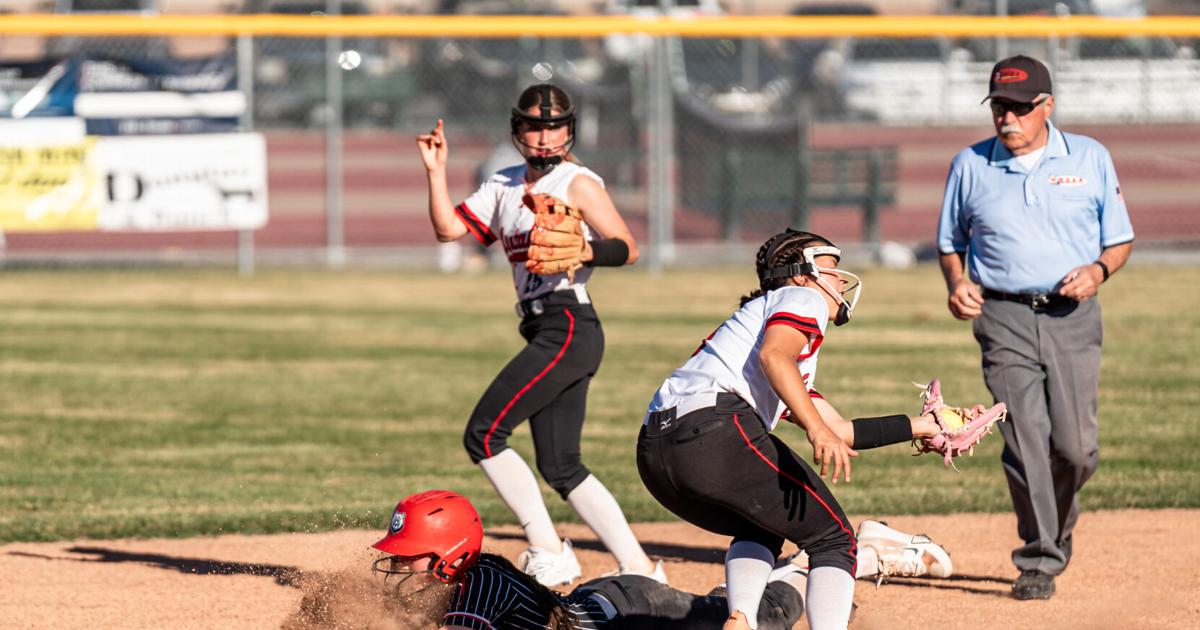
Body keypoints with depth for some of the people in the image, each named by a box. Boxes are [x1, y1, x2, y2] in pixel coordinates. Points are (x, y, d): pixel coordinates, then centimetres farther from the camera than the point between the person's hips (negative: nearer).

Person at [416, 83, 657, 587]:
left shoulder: (578, 183, -4)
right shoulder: (505, 185, 18)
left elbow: (628, 248, -10)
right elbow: (449, 227, 14)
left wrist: (580, 252, -27)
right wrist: (436, 170, 4)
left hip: (568, 326, -9)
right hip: (545, 335, 9)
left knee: (483, 436, -12)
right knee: (559, 467, 8)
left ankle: (548, 554, -9)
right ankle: (639, 570, 9)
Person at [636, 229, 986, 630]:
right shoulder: (803, 299, 12)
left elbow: (841, 431, 38)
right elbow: (773, 355, -14)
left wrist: (917, 427, 42)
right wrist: (817, 429, -25)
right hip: (715, 429, -9)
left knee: (761, 530, 33)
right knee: (833, 540, 1)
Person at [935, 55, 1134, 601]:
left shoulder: (1090, 159, 7)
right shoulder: (969, 166, 8)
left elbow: (1119, 239, 11)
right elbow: (950, 242, 17)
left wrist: (1099, 269, -10)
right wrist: (957, 283, -3)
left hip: (1073, 316, 0)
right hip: (1004, 317, 0)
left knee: (1075, 447, -6)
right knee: (1026, 440, -12)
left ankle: (1059, 521, 24)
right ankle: (1039, 560, -4)